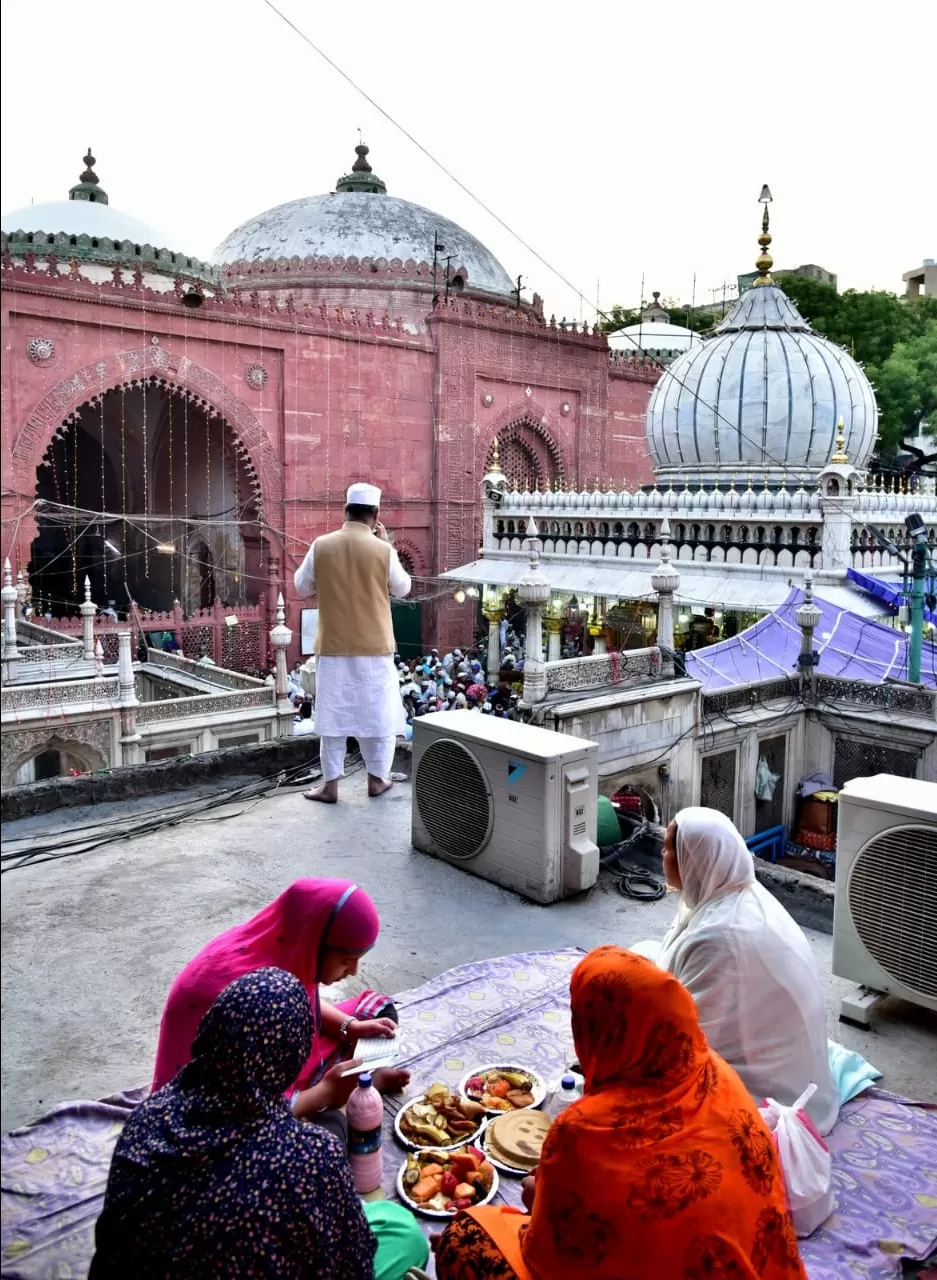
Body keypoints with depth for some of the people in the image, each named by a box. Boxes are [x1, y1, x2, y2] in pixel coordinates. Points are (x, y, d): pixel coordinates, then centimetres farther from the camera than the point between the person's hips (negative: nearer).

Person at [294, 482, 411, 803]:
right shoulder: (382, 550, -10)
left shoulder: (321, 546, -5)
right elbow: (403, 588, 6)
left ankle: (330, 785, 13)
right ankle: (377, 778, 21)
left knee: (333, 714, 9)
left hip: (332, 646, 1)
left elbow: (302, 586, 8)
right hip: (374, 647, -1)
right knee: (378, 712, 12)